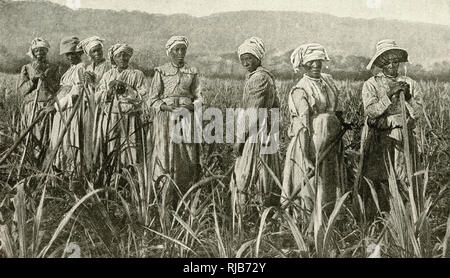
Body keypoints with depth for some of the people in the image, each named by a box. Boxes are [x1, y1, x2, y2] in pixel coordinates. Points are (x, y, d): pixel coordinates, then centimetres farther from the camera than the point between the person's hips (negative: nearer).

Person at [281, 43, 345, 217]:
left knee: (328, 192, 13)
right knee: (308, 191, -2)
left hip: (329, 143, 7)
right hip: (309, 143, -7)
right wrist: (306, 158, -23)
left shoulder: (328, 80, 10)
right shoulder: (300, 90, -13)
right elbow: (303, 125, -19)